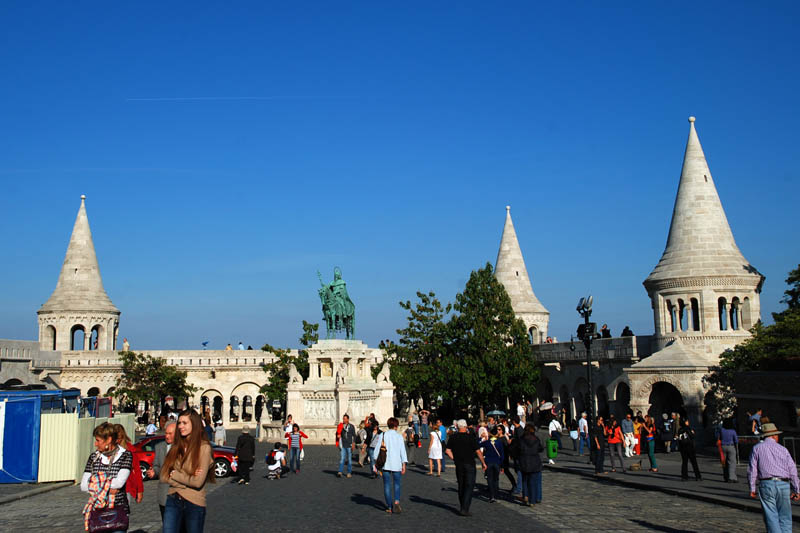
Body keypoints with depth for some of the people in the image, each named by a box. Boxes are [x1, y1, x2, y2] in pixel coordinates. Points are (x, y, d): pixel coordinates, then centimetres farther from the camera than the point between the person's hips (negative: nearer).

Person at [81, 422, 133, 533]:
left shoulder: (125, 455, -3)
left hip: (118, 510, -3)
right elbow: (83, 486, 3)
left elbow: (119, 482, -16)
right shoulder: (94, 457, 9)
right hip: (96, 510, 3)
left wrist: (95, 482, -6)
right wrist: (108, 488, -9)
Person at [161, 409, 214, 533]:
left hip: (194, 504, -4)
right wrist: (187, 478, -13)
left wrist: (175, 474, -6)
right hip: (173, 500, 4)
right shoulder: (176, 447, 6)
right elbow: (163, 476, 1)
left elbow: (198, 482, -16)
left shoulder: (204, 447, -10)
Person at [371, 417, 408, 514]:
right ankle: (396, 501, -12)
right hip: (396, 464, -1)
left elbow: (376, 450, 0)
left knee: (387, 485, 8)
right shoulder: (399, 436, 0)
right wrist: (404, 465, -1)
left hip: (385, 464, 1)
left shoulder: (382, 435, 2)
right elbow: (403, 451, -3)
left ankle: (389, 507, 8)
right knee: (397, 484, 11)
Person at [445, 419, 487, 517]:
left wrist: (454, 459, 12)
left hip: (458, 465, 4)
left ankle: (463, 508, 22)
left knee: (461, 486, 15)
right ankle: (464, 509, -12)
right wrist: (483, 463, 1)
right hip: (469, 465, -4)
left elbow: (448, 451, 0)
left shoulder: (452, 438, 1)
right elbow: (478, 452, -9)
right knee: (469, 486, -3)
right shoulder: (470, 438, -10)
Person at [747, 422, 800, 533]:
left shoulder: (757, 448, 7)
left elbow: (752, 470, 1)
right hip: (784, 485, 2)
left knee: (771, 516, -1)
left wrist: (752, 488, 6)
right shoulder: (783, 449, 11)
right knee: (785, 517, 10)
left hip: (767, 484, -1)